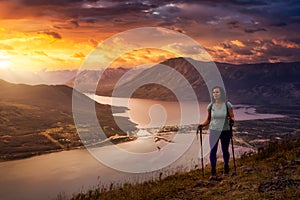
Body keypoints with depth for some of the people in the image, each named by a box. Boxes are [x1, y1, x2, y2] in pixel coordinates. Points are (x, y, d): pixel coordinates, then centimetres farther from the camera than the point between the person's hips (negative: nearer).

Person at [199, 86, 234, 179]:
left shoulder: (227, 105, -6)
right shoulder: (210, 106, 0)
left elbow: (232, 117, 0)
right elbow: (208, 119, 8)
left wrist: (231, 120, -22)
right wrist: (202, 124, -9)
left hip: (225, 131, -1)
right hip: (214, 131, 1)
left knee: (225, 150, 11)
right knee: (213, 150, -10)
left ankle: (226, 166, 38)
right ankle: (213, 172, -6)